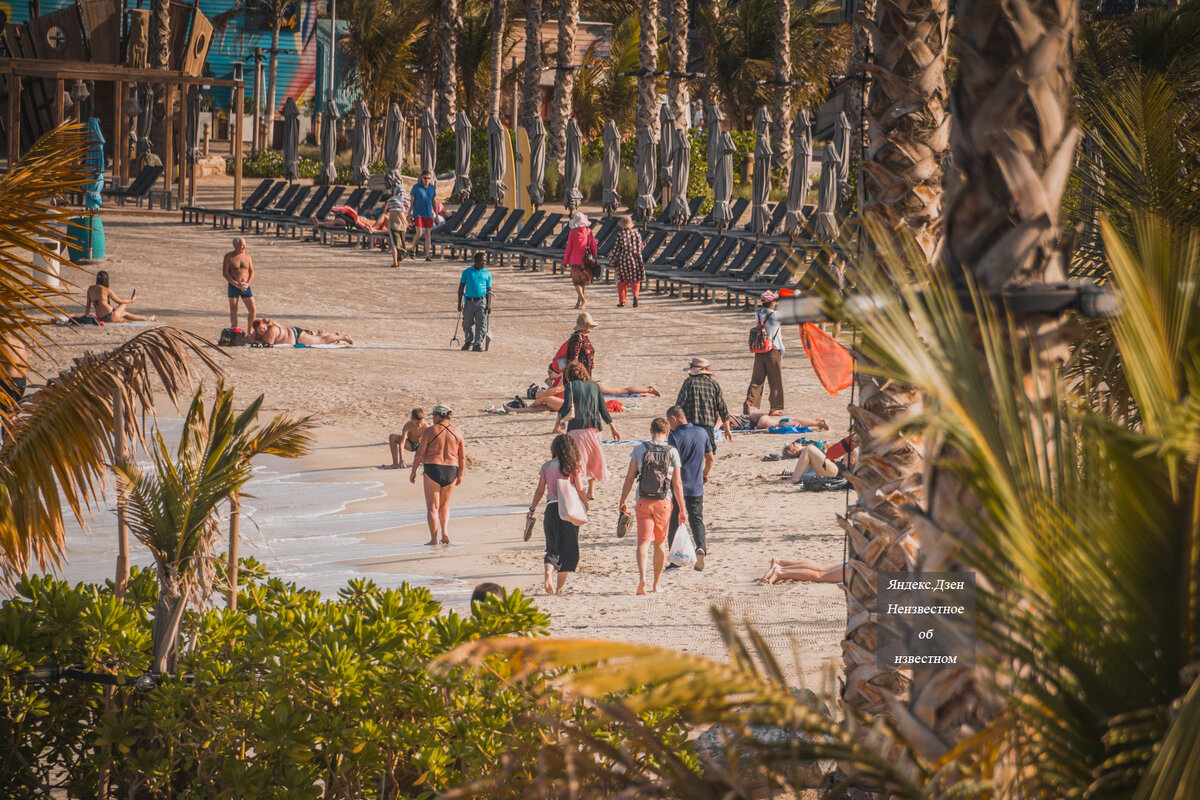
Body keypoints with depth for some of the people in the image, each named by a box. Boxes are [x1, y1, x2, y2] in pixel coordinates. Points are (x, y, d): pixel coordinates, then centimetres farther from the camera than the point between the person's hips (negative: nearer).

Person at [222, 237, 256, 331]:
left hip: (245, 287, 3)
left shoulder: (247, 256, 7)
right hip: (233, 287, -3)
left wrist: (247, 283, -9)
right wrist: (236, 284, -15)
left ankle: (250, 332, 7)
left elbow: (252, 272, 8)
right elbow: (225, 273, -8)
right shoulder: (229, 256, -4)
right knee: (233, 310, 1)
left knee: (252, 309, -4)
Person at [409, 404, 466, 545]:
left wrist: (413, 471, 1)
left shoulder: (430, 431, -5)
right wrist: (460, 475, 18)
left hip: (432, 470, -4)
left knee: (432, 507, 3)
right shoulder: (457, 433, 6)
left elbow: (420, 453, -7)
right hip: (451, 471, 4)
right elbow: (462, 458, 7)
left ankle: (434, 539, -3)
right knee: (444, 505, 20)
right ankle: (445, 531, 1)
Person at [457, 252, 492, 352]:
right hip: (469, 302, 0)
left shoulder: (487, 274, 7)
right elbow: (461, 288, 6)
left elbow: (489, 290, 8)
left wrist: (489, 305, -2)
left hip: (482, 302, 0)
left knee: (481, 325, -8)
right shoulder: (467, 272, 4)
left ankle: (478, 344, -4)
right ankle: (468, 342, 29)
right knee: (467, 325, 8)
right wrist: (460, 302, -2)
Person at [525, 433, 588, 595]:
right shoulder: (574, 466, -3)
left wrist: (532, 509, 16)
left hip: (552, 508, 2)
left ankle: (548, 573, -24)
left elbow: (540, 490, 6)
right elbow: (579, 489, -4)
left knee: (553, 548, 5)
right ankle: (560, 586, 9)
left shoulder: (547, 466, 3)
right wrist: (585, 505, 13)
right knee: (568, 548, 9)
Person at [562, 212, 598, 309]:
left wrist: (565, 261, 5)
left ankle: (582, 298, -22)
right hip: (586, 260, 3)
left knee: (576, 281, 1)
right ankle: (578, 302, 21)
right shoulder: (589, 232, -3)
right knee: (583, 281, 15)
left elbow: (568, 248, -4)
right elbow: (593, 246, 2)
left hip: (575, 260, -3)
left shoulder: (573, 233, -9)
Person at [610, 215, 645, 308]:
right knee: (635, 280, 8)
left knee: (622, 281, 11)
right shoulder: (636, 233, -2)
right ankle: (635, 295, -18)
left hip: (622, 261, -2)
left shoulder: (620, 235, -12)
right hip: (635, 260, 2)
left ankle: (622, 301, 10)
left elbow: (616, 249, -9)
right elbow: (641, 247, 7)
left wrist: (613, 261, 2)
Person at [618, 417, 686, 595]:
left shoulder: (640, 449, -3)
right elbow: (677, 483, -3)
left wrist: (623, 501, 7)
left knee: (644, 541, -2)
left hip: (643, 501, -1)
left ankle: (642, 576, -25)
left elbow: (630, 477, -3)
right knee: (660, 543, 14)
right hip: (664, 502, 1)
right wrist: (682, 509, 3)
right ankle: (656, 584, 20)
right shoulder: (672, 452, -3)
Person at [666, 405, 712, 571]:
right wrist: (705, 474, 30)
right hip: (696, 487, 4)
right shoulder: (702, 432, 3)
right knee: (697, 521, 11)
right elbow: (710, 458, 13)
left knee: (674, 523, 9)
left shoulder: (675, 436, -14)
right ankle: (701, 547, -15)